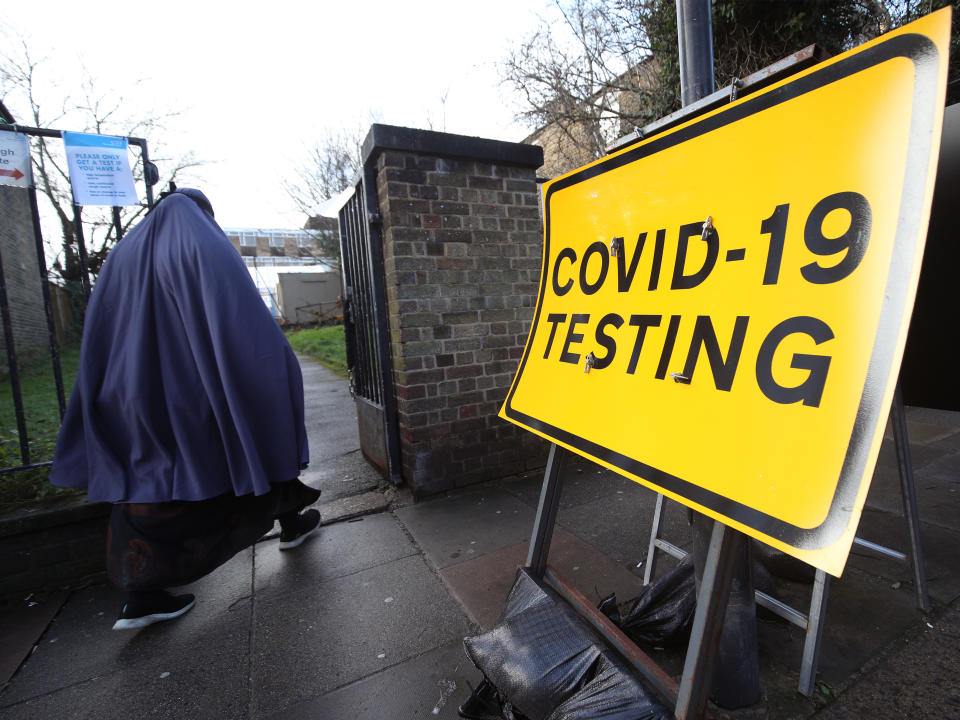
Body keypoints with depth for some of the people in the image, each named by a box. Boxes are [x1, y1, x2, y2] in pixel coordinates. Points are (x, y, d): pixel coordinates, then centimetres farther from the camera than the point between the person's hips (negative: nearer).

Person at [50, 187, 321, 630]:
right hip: (202, 392, -5)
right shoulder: (208, 247, -4)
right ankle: (291, 522, 29)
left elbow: (99, 342, 13)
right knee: (254, 444, 13)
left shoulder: (125, 255, 14)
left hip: (143, 398, 5)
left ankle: (141, 598, 10)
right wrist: (279, 367, -11)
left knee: (149, 478, 9)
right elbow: (247, 319, -15)